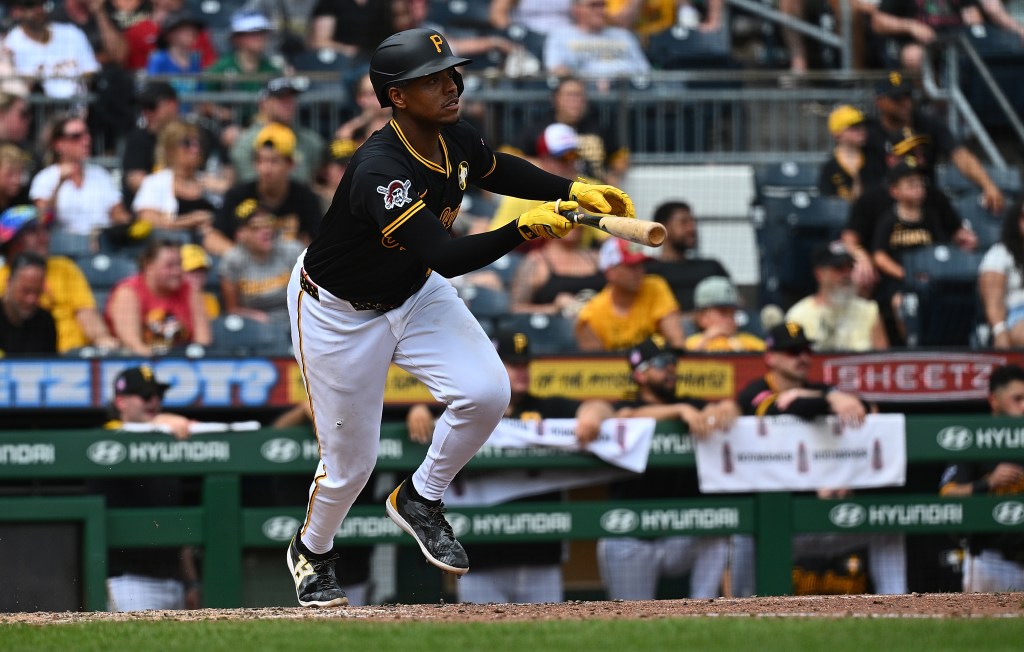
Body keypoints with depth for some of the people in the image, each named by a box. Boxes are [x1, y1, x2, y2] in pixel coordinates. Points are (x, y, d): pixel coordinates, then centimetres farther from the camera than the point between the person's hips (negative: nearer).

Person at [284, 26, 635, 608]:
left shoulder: (455, 139, -11)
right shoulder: (380, 171, -37)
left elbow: (496, 169, 13)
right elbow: (447, 256, -43)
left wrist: (574, 190, 1)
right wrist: (524, 230, -52)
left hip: (414, 296, 7)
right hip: (339, 314, -7)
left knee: (486, 392, -16)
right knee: (351, 462, 3)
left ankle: (421, 500, 10)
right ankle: (312, 551, 36)